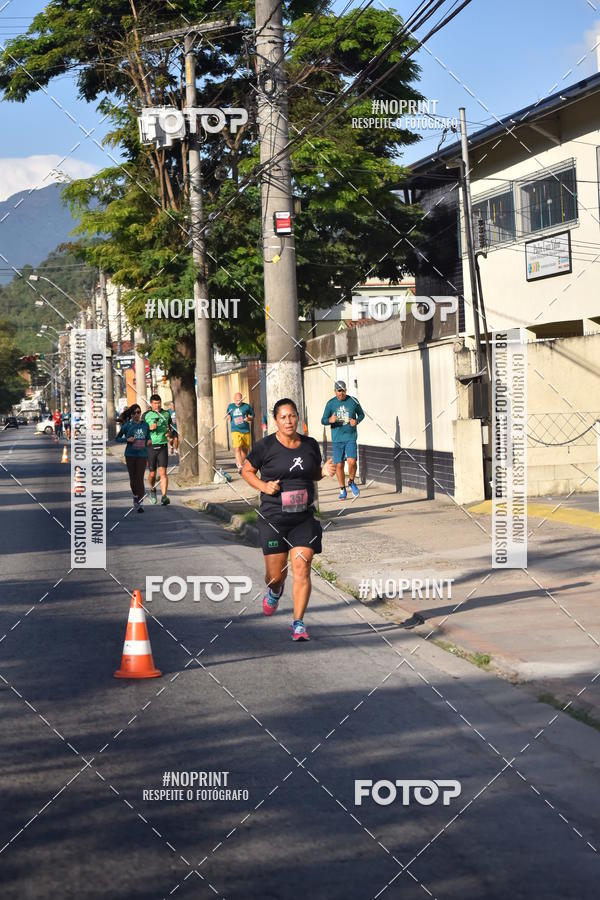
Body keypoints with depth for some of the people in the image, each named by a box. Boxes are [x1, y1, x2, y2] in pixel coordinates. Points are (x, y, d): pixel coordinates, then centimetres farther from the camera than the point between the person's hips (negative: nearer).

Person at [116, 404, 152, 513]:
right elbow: (118, 438, 6)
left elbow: (148, 437, 16)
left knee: (140, 478, -7)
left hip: (142, 454, 0)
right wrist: (127, 439, -11)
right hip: (130, 454, 0)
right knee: (133, 478, 5)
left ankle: (139, 502, -5)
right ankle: (135, 496, 28)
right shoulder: (127, 425, 1)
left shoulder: (145, 425, 6)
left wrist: (149, 441, -6)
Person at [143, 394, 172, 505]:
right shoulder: (146, 415, 1)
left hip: (163, 446, 0)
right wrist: (149, 428, -14)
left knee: (163, 472, -12)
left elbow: (170, 426, 24)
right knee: (152, 473, 7)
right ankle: (152, 490, 37)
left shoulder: (166, 414, 8)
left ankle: (164, 496, -17)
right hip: (151, 446, 0)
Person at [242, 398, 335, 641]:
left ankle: (298, 623, 0)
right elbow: (246, 471, 5)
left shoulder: (310, 445, 4)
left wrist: (325, 470, -2)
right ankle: (275, 591, 43)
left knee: (302, 569, -9)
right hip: (273, 518, -2)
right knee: (276, 574, 5)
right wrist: (263, 486, -12)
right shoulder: (265, 446, -6)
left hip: (304, 518, 2)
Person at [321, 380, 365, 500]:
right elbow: (323, 421, 1)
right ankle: (342, 490, 17)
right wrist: (330, 420, -22)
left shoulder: (353, 401, 2)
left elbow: (361, 414, 16)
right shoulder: (330, 403, 2)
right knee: (339, 465, 1)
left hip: (351, 437, -1)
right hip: (336, 439, 1)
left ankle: (351, 482, 10)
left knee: (352, 461, -17)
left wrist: (357, 421, -7)